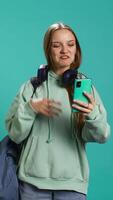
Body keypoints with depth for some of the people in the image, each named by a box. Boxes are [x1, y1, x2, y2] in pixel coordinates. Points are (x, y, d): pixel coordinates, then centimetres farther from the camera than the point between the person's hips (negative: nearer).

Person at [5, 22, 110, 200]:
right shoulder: (32, 87, 2)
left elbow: (101, 136, -8)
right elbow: (15, 134, 2)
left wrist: (93, 114, -27)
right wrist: (30, 108, -14)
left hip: (72, 182, 0)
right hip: (33, 181, 0)